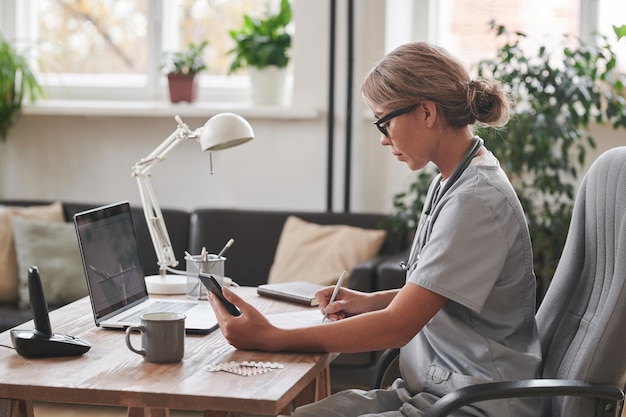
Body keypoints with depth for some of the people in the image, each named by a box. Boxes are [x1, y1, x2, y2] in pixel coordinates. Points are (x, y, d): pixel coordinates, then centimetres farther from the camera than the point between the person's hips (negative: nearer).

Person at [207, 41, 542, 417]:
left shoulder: (477, 201, -19)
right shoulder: (451, 183, 12)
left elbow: (398, 326, -22)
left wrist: (271, 338, -21)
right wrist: (371, 302, 9)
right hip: (432, 387, 9)